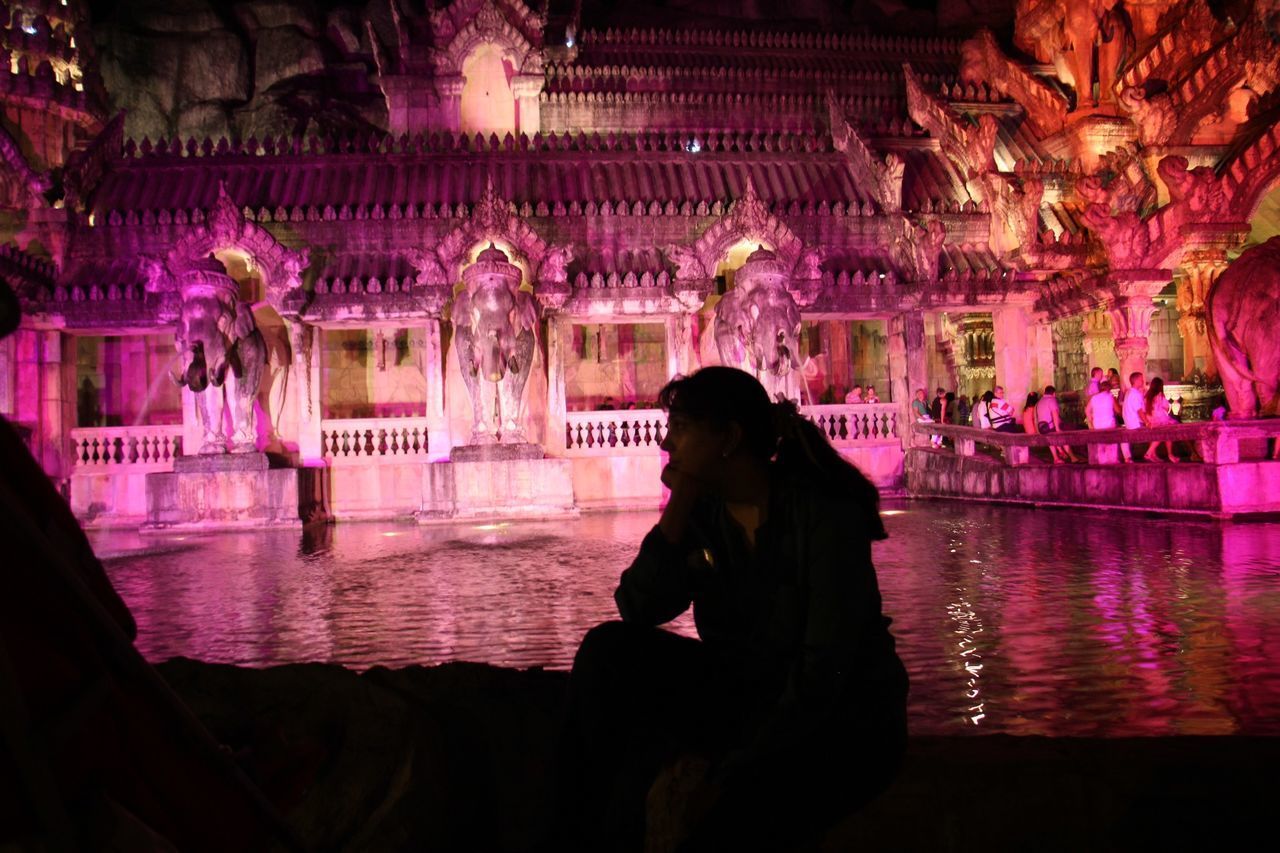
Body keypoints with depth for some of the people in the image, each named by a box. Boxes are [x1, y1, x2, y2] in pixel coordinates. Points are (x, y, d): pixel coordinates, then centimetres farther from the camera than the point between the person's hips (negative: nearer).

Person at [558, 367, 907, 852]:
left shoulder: (826, 512, -18)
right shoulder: (704, 512, 1)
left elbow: (826, 669, -22)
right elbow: (637, 608, -8)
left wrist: (733, 774, -24)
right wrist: (679, 504, -17)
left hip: (842, 724, -6)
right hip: (744, 700, 6)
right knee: (610, 649, -13)